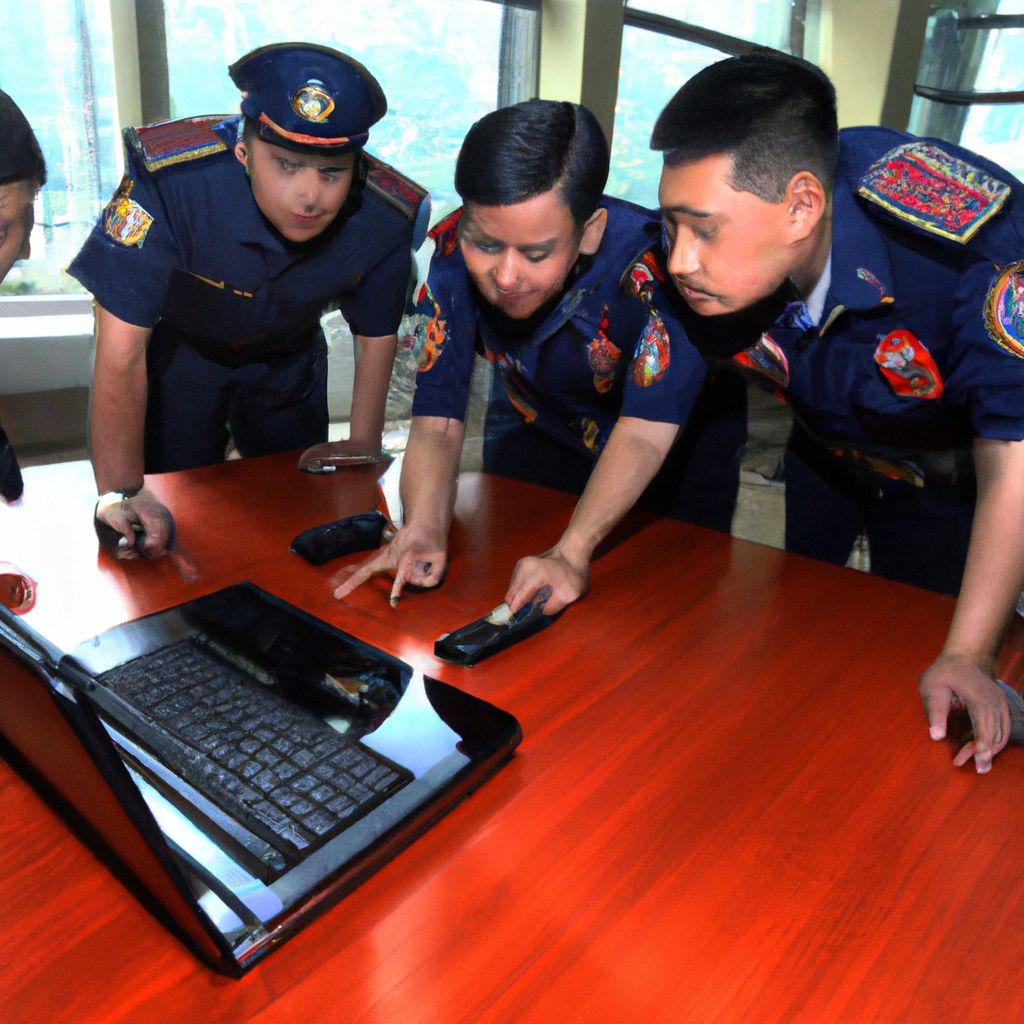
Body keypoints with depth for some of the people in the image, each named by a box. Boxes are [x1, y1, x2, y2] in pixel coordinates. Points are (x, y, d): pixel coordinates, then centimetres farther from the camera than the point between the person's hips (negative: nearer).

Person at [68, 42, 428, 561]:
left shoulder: (387, 218, -29)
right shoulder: (169, 178, -39)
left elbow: (375, 337, -11)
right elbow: (121, 350, -36)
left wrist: (363, 445, -14)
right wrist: (119, 494, -39)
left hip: (289, 359, 3)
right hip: (181, 349, -2)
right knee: (175, 517, 1)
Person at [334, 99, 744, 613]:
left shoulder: (651, 260, -38)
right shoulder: (453, 252, -26)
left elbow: (647, 428, -39)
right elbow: (437, 420, -26)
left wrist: (571, 553, -51)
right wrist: (423, 530, -44)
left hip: (677, 440, -2)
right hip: (537, 428, 3)